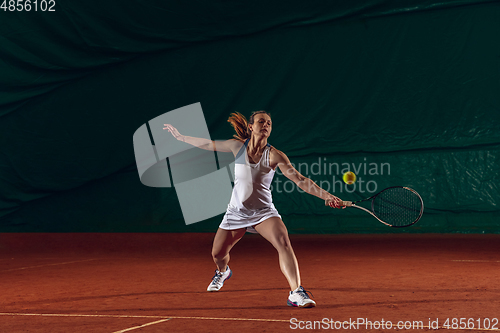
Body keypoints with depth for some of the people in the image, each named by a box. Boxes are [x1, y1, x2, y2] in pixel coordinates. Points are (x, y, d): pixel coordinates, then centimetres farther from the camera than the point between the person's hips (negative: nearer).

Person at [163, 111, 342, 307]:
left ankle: (296, 293, -32)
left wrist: (326, 196, -30)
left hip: (263, 212, -3)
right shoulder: (238, 146, -3)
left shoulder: (274, 156, -13)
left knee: (283, 243, -30)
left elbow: (300, 180, -19)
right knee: (217, 254, 12)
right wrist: (180, 137, 20)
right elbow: (209, 145, 12)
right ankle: (222, 272, 51)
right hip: (236, 211, 3)